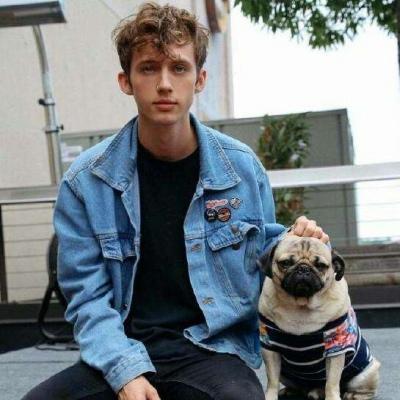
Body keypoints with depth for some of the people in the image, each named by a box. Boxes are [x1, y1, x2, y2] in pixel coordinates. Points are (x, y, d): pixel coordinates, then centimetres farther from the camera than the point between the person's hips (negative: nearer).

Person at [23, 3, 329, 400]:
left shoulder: (241, 166, 2)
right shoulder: (85, 181, -2)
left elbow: (262, 246, 16)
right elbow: (88, 296, -3)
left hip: (214, 350, 0)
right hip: (123, 352, 1)